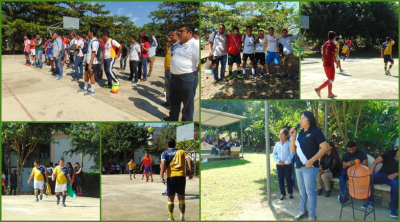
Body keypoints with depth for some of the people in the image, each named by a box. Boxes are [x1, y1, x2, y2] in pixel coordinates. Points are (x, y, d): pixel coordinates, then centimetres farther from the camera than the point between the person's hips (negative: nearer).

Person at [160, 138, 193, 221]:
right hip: (181, 176, 1)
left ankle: (171, 218, 9)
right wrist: (190, 172, -2)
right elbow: (189, 160, -1)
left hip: (170, 176, -1)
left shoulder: (165, 153, 10)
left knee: (170, 198, 8)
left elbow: (163, 164, -8)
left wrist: (161, 176, -15)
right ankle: (182, 216, 7)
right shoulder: (181, 151, 15)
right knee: (181, 197, 11)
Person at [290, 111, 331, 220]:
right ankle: (303, 211, 23)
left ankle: (312, 216, 3)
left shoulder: (315, 131, -5)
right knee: (301, 190, 12)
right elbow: (293, 150, 15)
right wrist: (292, 137, 1)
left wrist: (312, 160, -16)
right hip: (299, 166, 7)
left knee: (310, 191, -4)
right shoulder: (300, 133, 15)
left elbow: (325, 147, -13)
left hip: (310, 166, -7)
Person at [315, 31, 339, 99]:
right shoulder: (333, 45, -16)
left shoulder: (325, 44, 7)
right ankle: (319, 89, -12)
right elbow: (333, 56, -19)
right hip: (330, 65, -8)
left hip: (325, 64, 8)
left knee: (330, 79, 18)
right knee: (331, 79, -1)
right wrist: (337, 63, -8)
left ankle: (330, 93, 23)